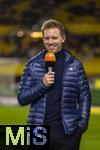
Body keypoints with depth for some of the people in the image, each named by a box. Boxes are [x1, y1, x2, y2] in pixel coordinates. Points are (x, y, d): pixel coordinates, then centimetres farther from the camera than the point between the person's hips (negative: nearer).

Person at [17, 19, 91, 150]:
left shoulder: (75, 65, 6)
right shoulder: (32, 65, 6)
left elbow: (84, 97, 8)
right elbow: (22, 98, 3)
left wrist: (82, 124, -3)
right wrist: (42, 85, -12)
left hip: (68, 131, -1)